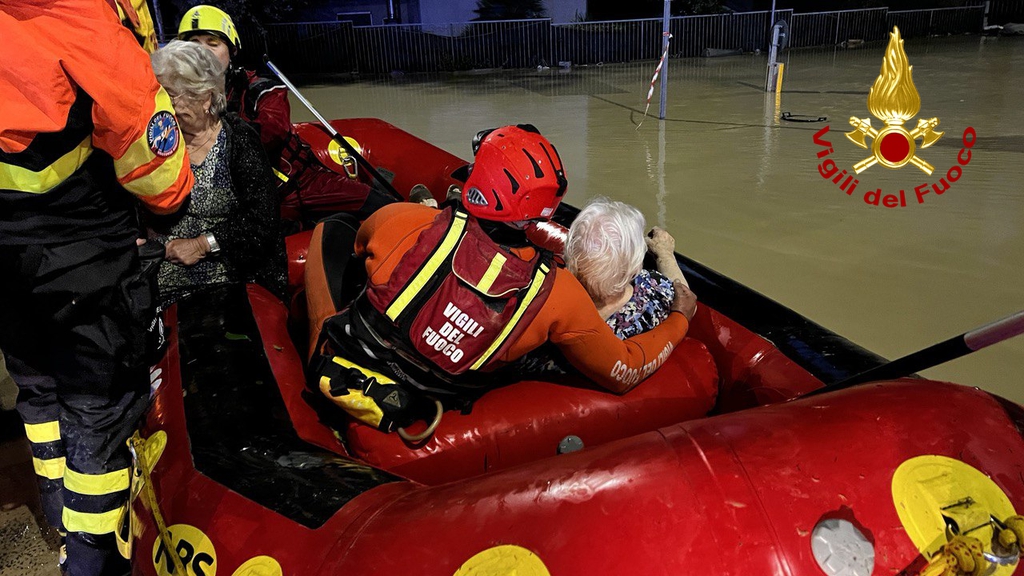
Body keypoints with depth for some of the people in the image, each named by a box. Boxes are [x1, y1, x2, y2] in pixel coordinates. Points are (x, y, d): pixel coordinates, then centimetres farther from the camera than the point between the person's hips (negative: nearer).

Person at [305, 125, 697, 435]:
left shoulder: (405, 223, -22)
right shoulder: (558, 294, -21)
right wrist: (679, 318, 10)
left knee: (329, 230, 16)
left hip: (338, 371, -2)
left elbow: (359, 241, 5)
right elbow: (623, 374, -7)